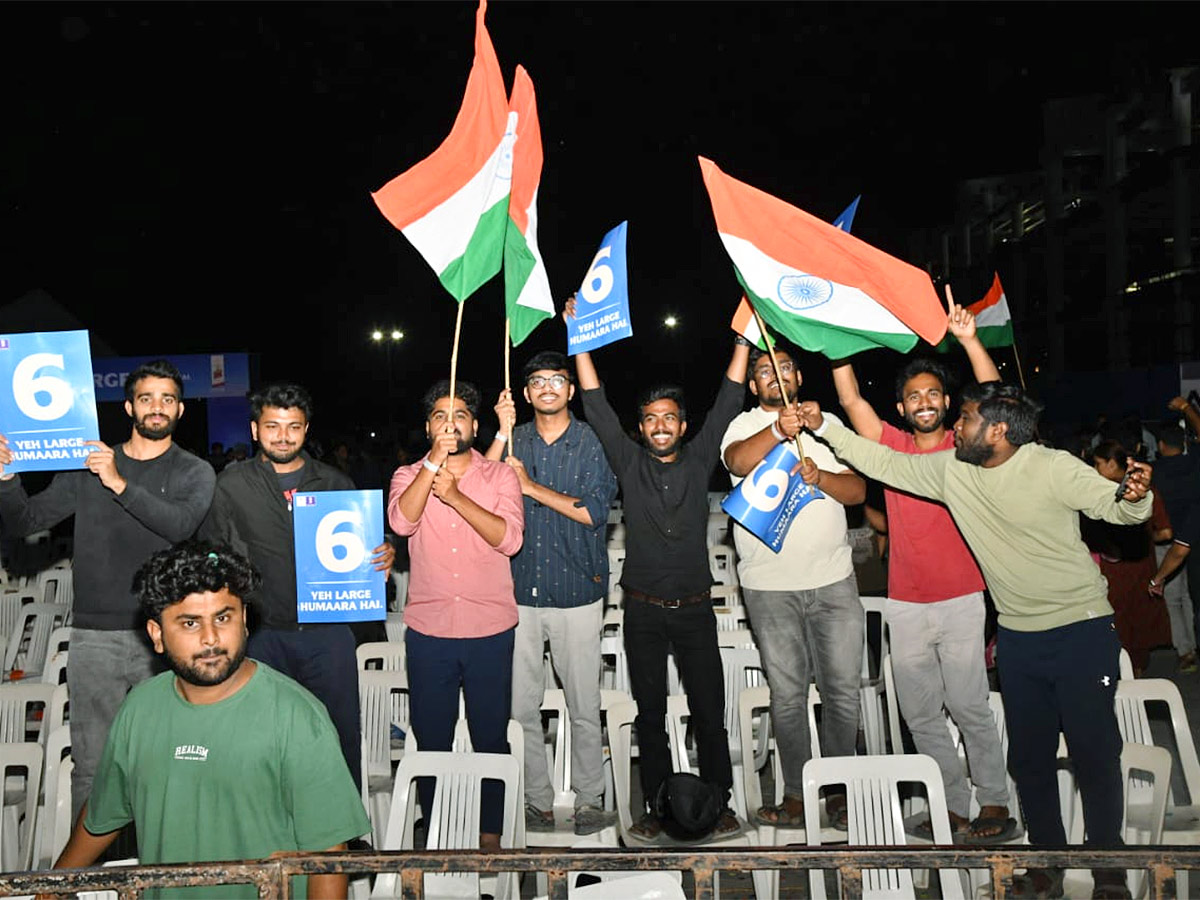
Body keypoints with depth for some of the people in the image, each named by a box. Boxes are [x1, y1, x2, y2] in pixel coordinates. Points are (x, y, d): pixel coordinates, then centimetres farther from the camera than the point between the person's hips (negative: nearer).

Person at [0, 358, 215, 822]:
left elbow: (181, 524, -13)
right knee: (91, 765, 4)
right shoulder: (88, 465, 11)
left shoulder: (194, 472, 6)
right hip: (94, 634, 1)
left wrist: (120, 484, -18)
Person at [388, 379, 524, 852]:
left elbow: (510, 538, -13)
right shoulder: (409, 475, 6)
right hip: (428, 630, 1)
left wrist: (456, 497, -22)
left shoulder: (500, 476, 3)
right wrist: (435, 459, -20)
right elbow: (401, 521, -16)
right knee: (431, 739, 12)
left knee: (491, 738, 9)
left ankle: (491, 833, 27)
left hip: (490, 630, -1)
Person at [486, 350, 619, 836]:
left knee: (583, 705, 6)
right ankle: (537, 800, 22)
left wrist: (531, 486, -11)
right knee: (521, 705, 7)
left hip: (576, 592, -2)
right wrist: (502, 432, -12)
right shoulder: (514, 440, 9)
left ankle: (589, 799, 22)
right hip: (520, 591, 2)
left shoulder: (592, 442, 0)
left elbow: (593, 511, -11)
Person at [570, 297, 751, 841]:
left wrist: (743, 337, -1)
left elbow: (728, 403, 2)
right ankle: (657, 806, 20)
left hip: (695, 607, 0)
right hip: (643, 609, 0)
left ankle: (717, 802, 20)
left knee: (708, 709, 6)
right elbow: (597, 408, -1)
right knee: (650, 712, 9)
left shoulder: (699, 459, 4)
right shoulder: (629, 463, 3)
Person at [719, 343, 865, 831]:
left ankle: (842, 789, 21)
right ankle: (796, 796, 15)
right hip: (771, 587, -2)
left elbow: (857, 490, 4)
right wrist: (778, 430, -38)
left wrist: (820, 477, -16)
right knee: (788, 694, 5)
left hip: (834, 579, 2)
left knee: (844, 689, 6)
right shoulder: (745, 426, 3)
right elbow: (738, 462, -20)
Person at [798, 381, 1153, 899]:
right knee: (1029, 756, 12)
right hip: (1017, 636, 5)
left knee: (1095, 753, 3)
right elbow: (883, 463, 4)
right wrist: (823, 427, 1)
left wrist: (1135, 496, -41)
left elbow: (1113, 505, -18)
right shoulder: (951, 469, -1)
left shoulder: (1054, 468, -15)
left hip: (1083, 628, -4)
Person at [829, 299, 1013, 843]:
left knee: (968, 705, 0)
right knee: (919, 712, 9)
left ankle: (995, 805, 15)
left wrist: (969, 340, -25)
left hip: (961, 600, -3)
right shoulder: (892, 447, 6)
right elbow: (849, 399, -2)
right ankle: (954, 806, 21)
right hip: (905, 604, 3)